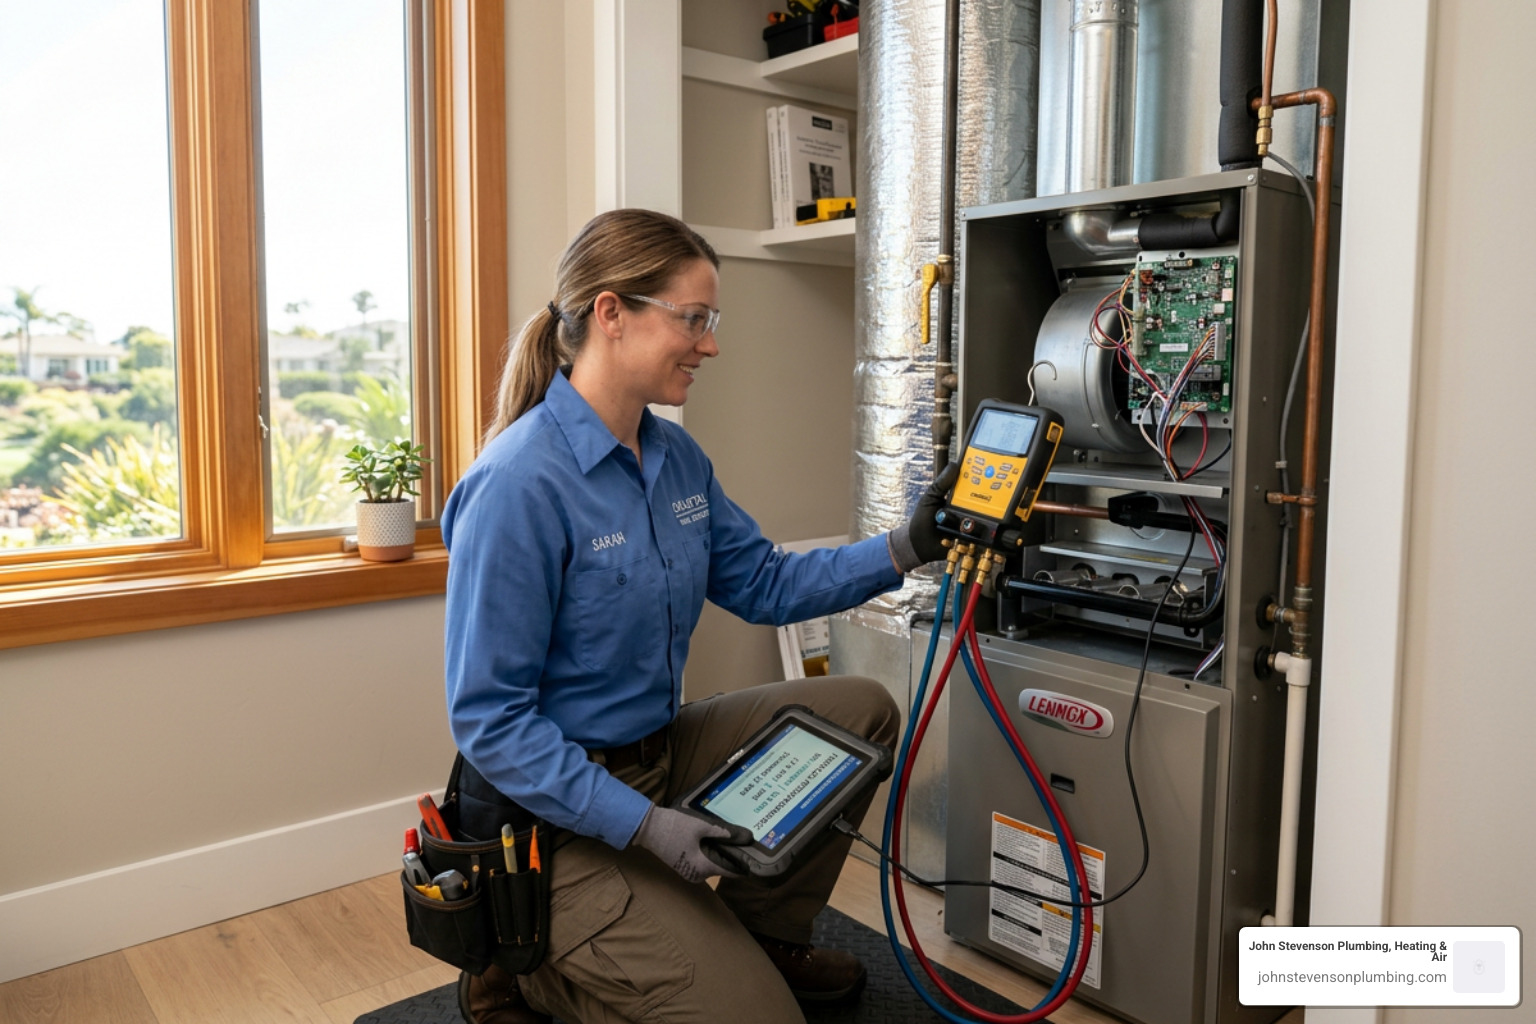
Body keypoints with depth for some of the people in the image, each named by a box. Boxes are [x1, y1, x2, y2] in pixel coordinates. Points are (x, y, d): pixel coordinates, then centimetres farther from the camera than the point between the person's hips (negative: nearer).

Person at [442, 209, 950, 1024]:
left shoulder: (676, 458, 0)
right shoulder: (520, 484, -25)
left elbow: (764, 584, 9)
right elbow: (488, 719, -23)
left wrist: (905, 548, -1)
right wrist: (645, 826, -26)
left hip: (662, 754, 8)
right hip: (563, 815, -8)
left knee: (859, 711, 6)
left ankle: (762, 939, 22)